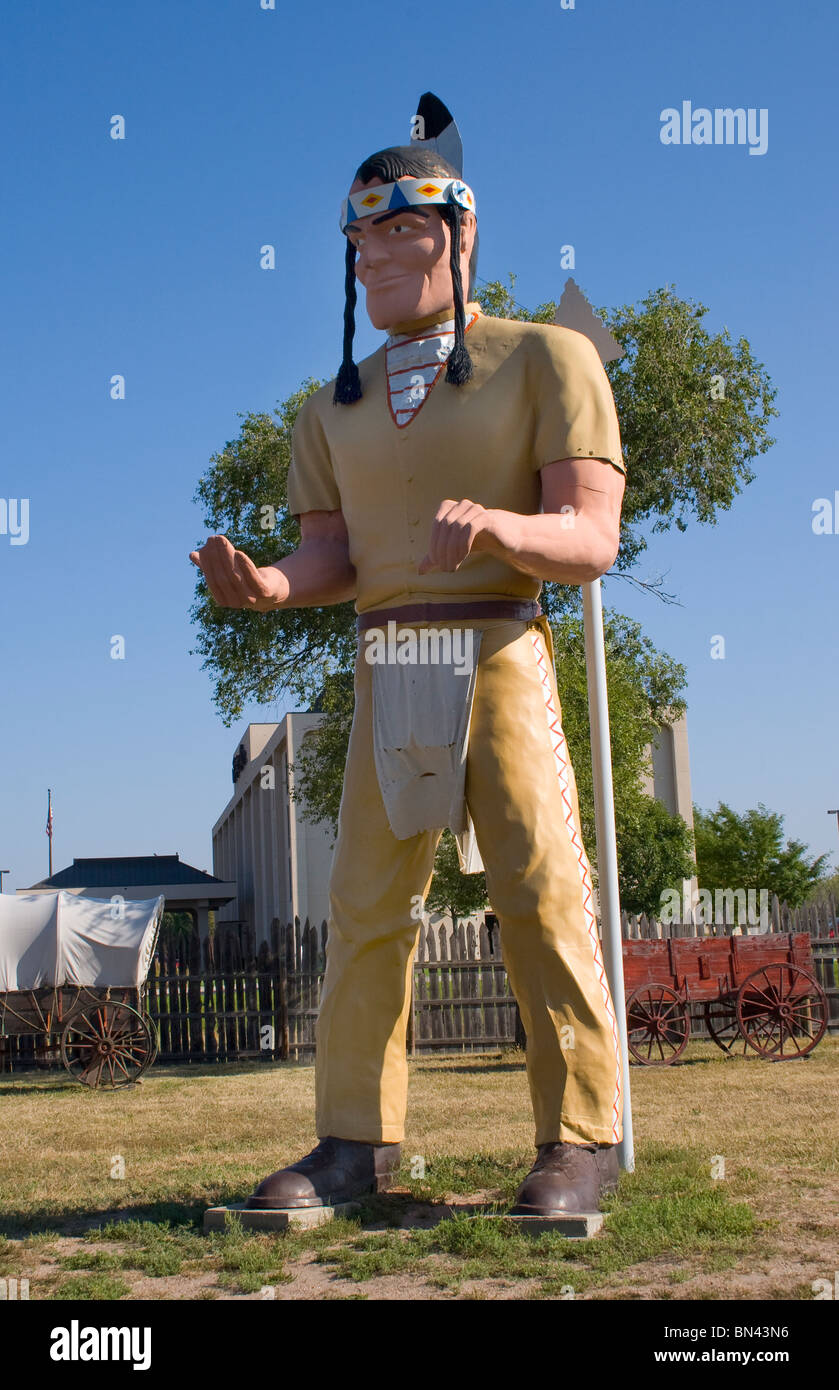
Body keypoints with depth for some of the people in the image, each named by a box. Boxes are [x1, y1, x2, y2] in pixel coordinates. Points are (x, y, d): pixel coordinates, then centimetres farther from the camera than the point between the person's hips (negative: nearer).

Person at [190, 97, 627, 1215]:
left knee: (541, 891, -6)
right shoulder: (334, 407, 19)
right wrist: (267, 586, -11)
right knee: (365, 904, 2)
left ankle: (581, 1140, 5)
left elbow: (592, 537, -7)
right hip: (385, 666, 5)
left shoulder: (546, 357, 3)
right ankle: (359, 1143, 11)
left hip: (500, 652, -4)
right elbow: (331, 557, 12)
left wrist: (493, 524, -28)